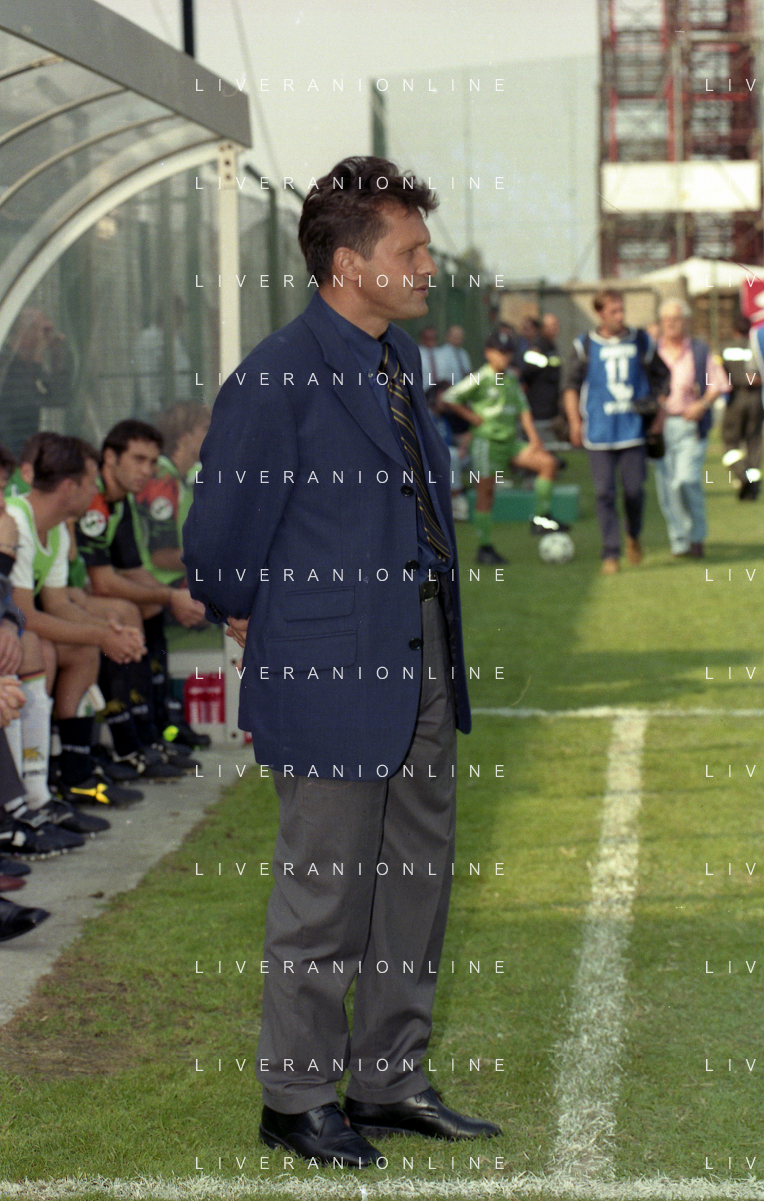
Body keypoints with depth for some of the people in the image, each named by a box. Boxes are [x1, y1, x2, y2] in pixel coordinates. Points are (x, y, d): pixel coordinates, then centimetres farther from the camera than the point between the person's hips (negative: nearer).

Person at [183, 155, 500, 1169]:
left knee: (417, 883, 14)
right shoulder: (277, 382, -17)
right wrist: (253, 625, 6)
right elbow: (218, 543, -10)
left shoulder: (401, 362, 10)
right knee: (324, 894, 2)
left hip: (422, 667, 8)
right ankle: (296, 1099, 16)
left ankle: (390, 1081, 26)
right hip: (334, 680, -8)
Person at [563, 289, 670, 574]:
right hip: (599, 432, -1)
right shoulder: (585, 345, 3)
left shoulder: (641, 341, 7)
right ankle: (611, 553, 3)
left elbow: (661, 378, 16)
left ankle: (634, 537, 27)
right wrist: (575, 422, 1)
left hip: (634, 429, 1)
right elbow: (571, 386, 8)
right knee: (604, 492, -4)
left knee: (634, 490, 0)